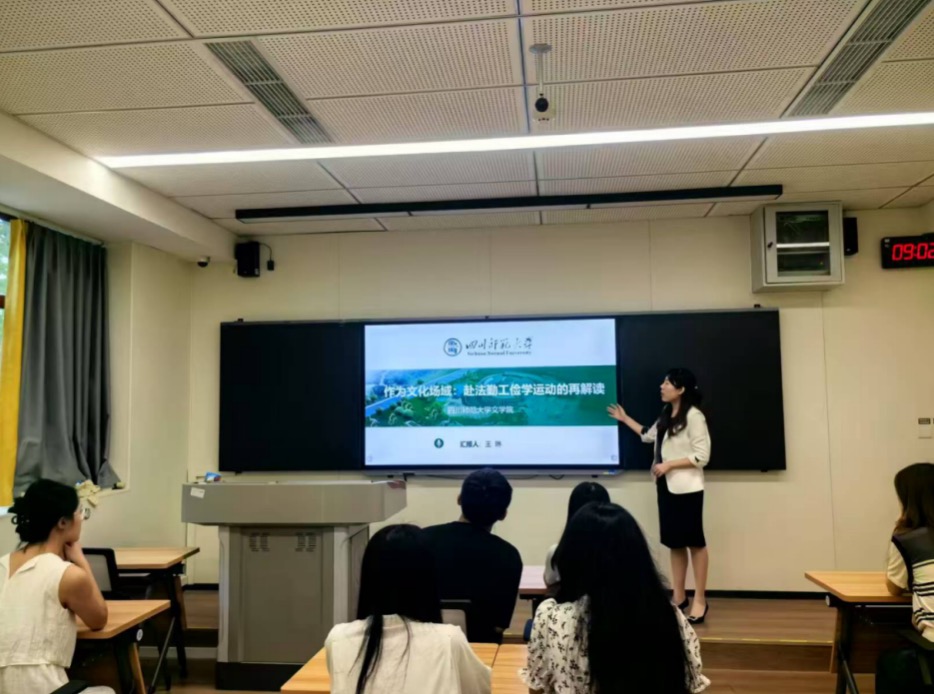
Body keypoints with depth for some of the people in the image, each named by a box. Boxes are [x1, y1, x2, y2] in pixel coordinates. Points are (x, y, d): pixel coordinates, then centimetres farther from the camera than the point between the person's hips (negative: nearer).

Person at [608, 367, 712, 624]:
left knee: (694, 541, 0)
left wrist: (669, 464, -19)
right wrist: (625, 419, 27)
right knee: (675, 542, 11)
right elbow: (649, 435, 25)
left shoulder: (694, 416, -13)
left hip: (687, 488, -8)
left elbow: (702, 456, -16)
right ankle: (679, 597, 18)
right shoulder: (666, 415, 12)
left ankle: (700, 600, 7)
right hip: (666, 486, 8)